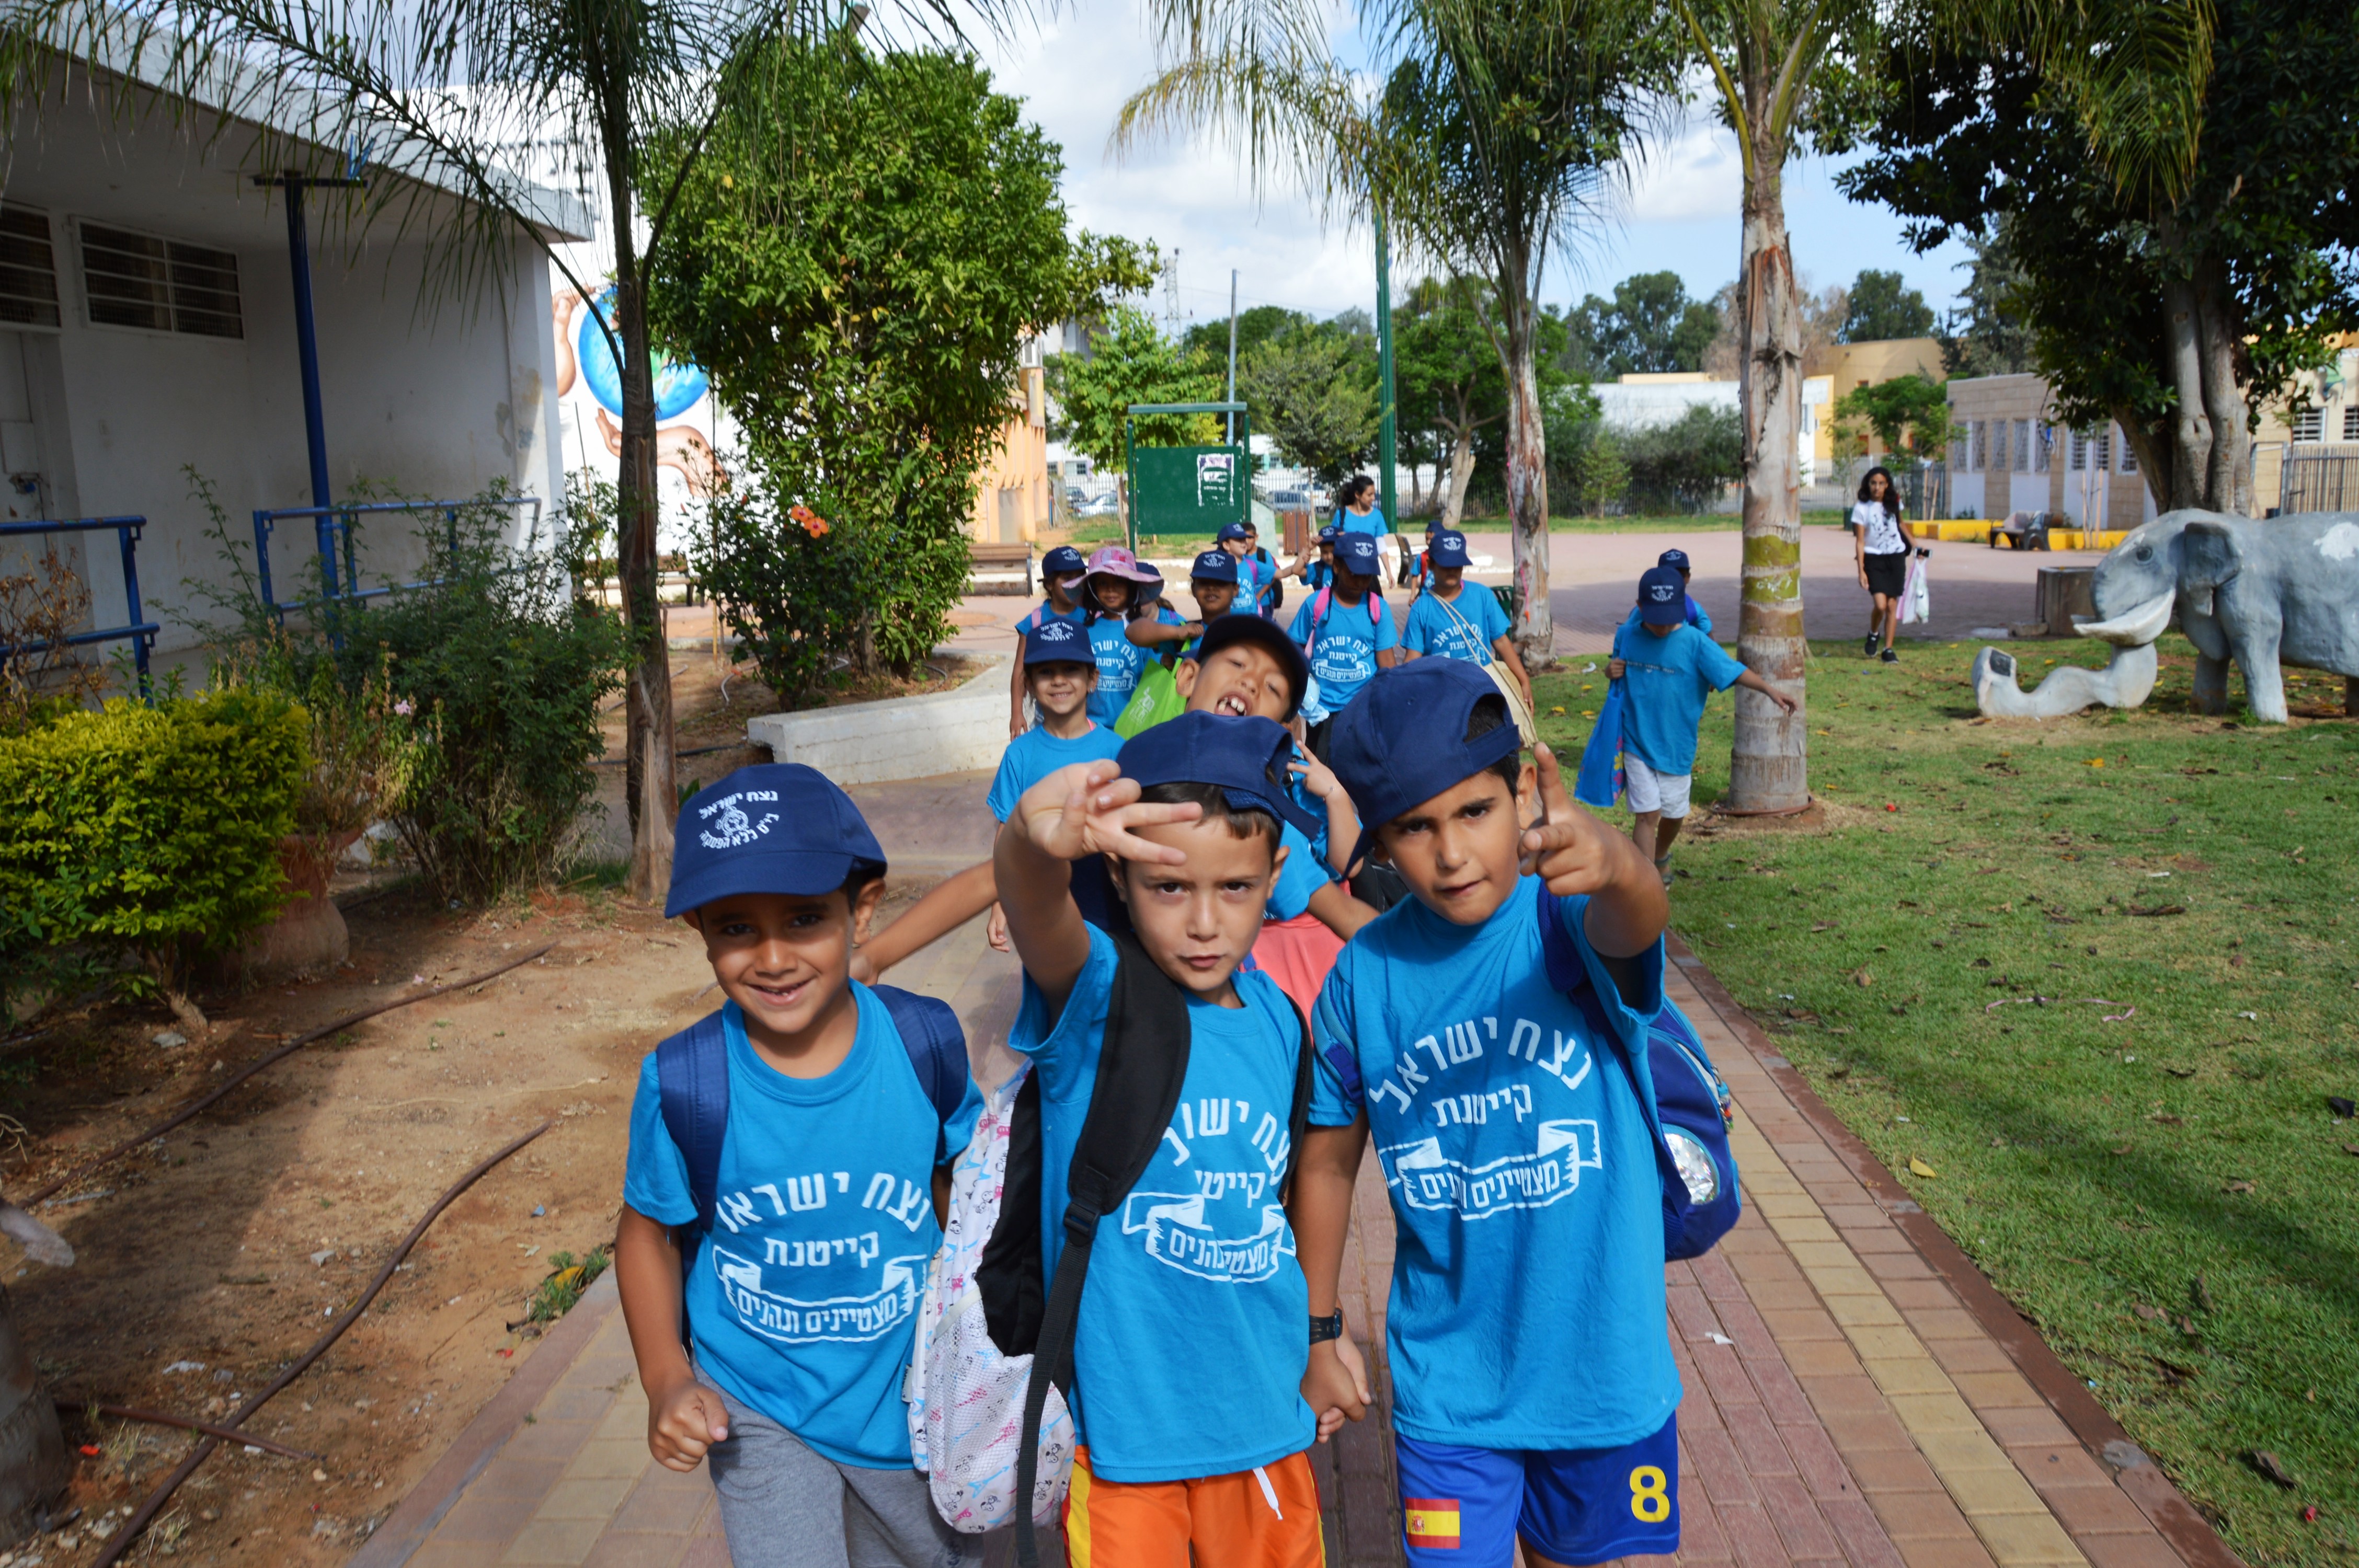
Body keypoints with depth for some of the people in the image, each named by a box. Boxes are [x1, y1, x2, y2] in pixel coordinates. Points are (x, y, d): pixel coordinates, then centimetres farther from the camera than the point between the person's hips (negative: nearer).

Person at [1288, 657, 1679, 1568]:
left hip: (1604, 1367, 0)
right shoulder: (1364, 976, -11)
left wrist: (1615, 863, -65)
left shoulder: (1568, 916, -17)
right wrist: (1319, 1337, 8)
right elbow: (1328, 1160, 1)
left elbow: (1630, 928, -42)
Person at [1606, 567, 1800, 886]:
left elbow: (1731, 671, -21)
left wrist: (1769, 689, -36)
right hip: (1637, 743, -1)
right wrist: (1611, 672, -10)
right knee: (1647, 813, -8)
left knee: (1674, 812, 18)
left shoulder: (1695, 642, -12)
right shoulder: (1626, 636, -4)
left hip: (1677, 746, 1)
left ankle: (1661, 855, 49)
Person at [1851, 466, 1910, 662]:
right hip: (1874, 559, -3)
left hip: (1896, 558, 3)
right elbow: (1860, 542, -9)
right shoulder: (1861, 508, -8)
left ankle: (1889, 649, 8)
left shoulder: (1893, 503, 3)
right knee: (1880, 604, -17)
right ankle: (1873, 635, 13)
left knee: (1892, 605, 1)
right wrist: (1861, 570, -13)